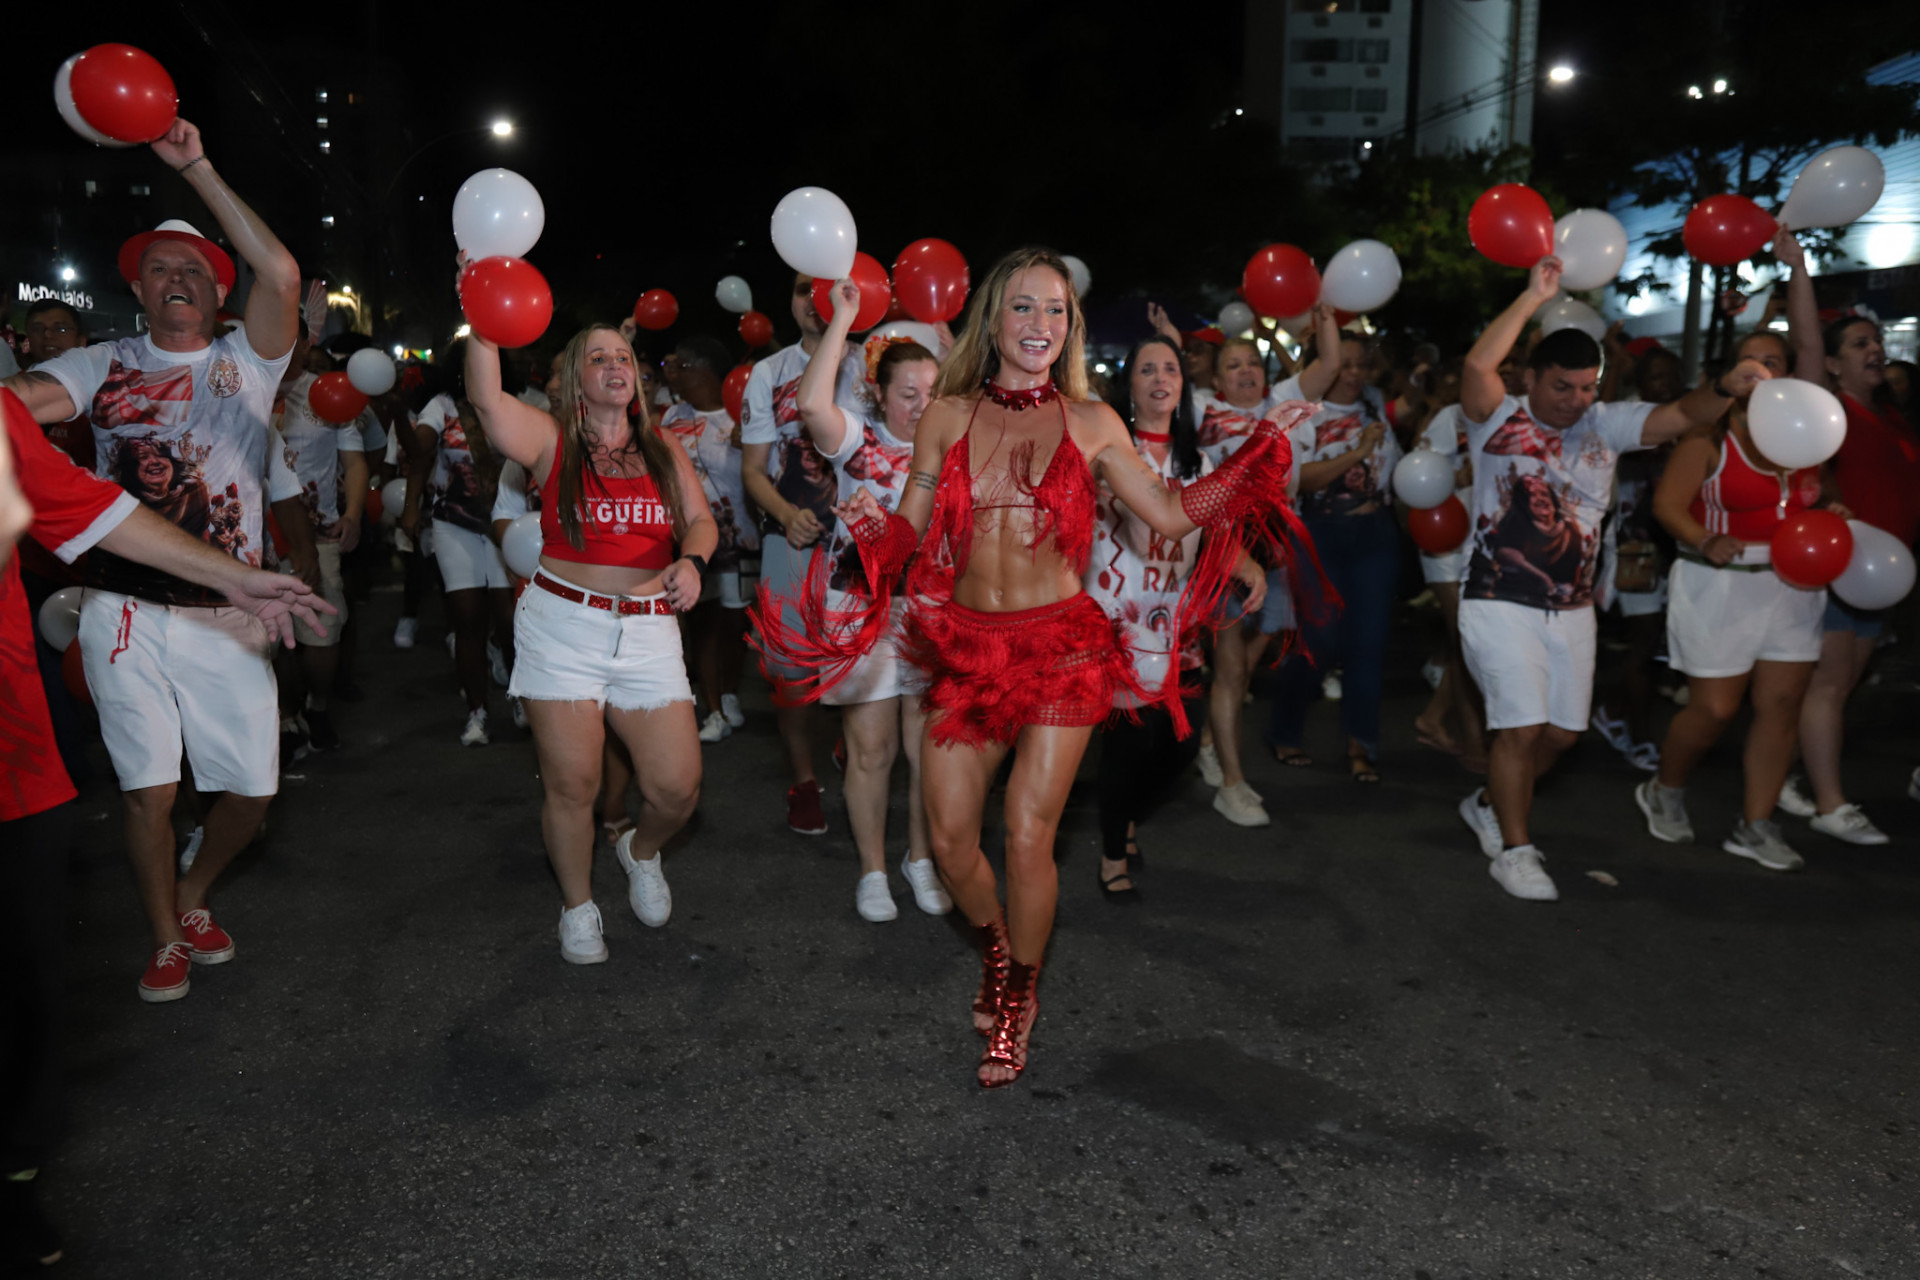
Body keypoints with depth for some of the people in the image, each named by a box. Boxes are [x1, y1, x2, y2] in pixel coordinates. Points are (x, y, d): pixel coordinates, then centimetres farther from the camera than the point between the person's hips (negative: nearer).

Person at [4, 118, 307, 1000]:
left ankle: (194, 896, 31)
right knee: (149, 790, 4)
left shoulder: (247, 361, 5)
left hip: (226, 616, 0)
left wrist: (197, 170, -12)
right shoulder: (105, 365, 8)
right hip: (125, 613, 1)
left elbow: (281, 275, -12)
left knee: (252, 789, 2)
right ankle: (167, 938, 25)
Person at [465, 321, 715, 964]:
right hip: (563, 626, -2)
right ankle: (577, 906, 25)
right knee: (571, 784, 0)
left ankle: (640, 851, 33)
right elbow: (486, 400, -14)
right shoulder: (552, 439, 3)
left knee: (677, 786, -2)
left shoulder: (663, 446, 14)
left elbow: (700, 519, 9)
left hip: (648, 630, 3)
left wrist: (692, 561, -12)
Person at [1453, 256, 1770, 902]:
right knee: (1522, 726, -10)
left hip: (1571, 608, 6)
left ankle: (1490, 803, 34)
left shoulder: (1606, 425, 8)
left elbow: (1682, 415, -4)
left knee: (1561, 730, 10)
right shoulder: (1499, 419, -6)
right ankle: (1514, 849, 5)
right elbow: (1478, 366, -25)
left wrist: (1726, 387, -25)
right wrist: (1535, 296, -19)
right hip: (1499, 603, -6)